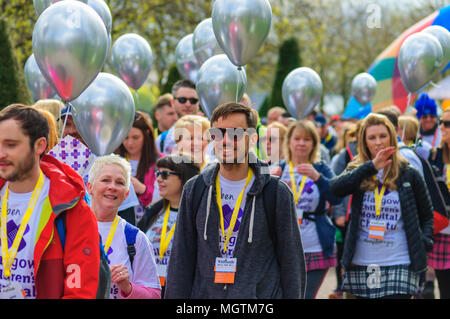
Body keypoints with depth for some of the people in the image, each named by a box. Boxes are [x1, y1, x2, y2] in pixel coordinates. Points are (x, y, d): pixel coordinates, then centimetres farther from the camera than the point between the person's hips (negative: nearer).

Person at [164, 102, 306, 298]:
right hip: (204, 292, 3)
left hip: (262, 293, -2)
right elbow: (181, 259, 9)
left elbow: (291, 262, 2)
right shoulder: (195, 190, 7)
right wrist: (175, 295, 3)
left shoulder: (277, 192, -1)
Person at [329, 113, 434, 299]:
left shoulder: (408, 175, 4)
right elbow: (335, 188, -17)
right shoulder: (358, 172, 6)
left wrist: (424, 242, -2)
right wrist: (371, 167, -23)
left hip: (399, 266, -2)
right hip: (361, 265, 2)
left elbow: (427, 215, 14)